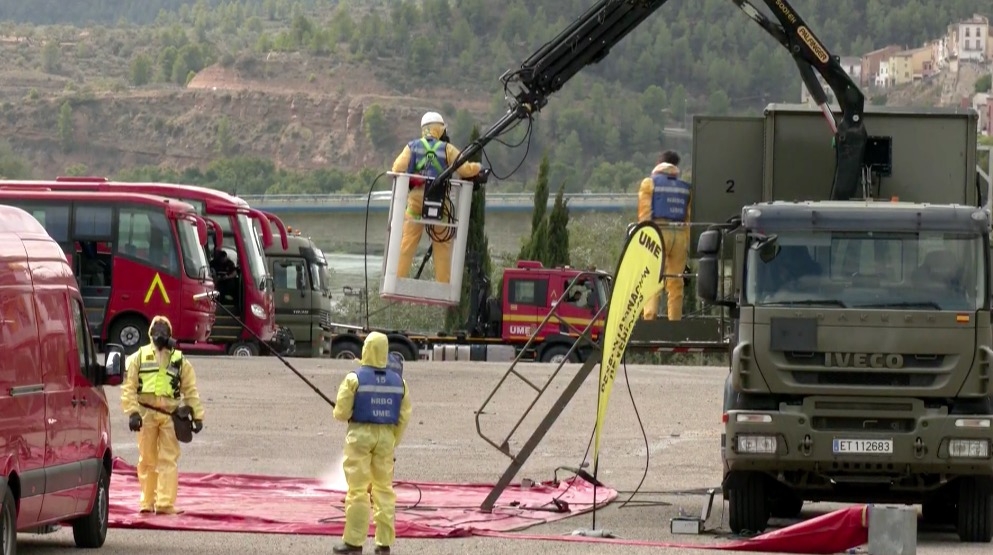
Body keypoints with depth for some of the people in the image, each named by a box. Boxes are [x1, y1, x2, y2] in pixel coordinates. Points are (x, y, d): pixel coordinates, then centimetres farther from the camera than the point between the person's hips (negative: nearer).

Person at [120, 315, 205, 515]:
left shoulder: (179, 360, 13)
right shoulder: (139, 357, 9)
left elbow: (190, 390, 13)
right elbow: (129, 387, 3)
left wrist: (197, 415, 5)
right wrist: (133, 412, -8)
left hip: (169, 415, 1)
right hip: (146, 413, -1)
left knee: (169, 461, -6)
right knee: (147, 460, 5)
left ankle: (165, 503, -7)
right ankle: (147, 502, 13)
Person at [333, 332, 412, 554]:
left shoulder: (354, 379, -9)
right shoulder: (398, 381, 3)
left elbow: (341, 413, -8)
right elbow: (404, 417, 5)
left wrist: (343, 413, 16)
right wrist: (394, 444, 14)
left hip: (360, 434, -4)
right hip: (386, 436, 4)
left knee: (357, 490, 0)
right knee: (384, 489, 10)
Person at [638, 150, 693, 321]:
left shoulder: (650, 183, 7)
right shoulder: (685, 187, 15)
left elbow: (644, 214, -1)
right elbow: (688, 218, 9)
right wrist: (687, 245, 9)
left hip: (658, 233, -3)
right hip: (680, 235, 3)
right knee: (676, 283, 6)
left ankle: (649, 317, -22)